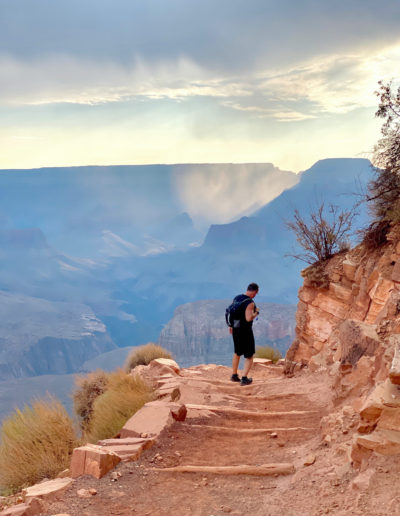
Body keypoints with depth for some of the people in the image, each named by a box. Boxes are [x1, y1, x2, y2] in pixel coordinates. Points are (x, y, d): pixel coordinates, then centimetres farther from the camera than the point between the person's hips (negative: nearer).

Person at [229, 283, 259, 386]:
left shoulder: (236, 298, 3)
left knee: (237, 353, 23)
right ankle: (244, 378, -2)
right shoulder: (250, 303, -21)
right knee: (249, 356, 5)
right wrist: (256, 312, -10)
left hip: (235, 330, 7)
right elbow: (249, 318, -29)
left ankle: (234, 375, 32)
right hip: (245, 331, -7)